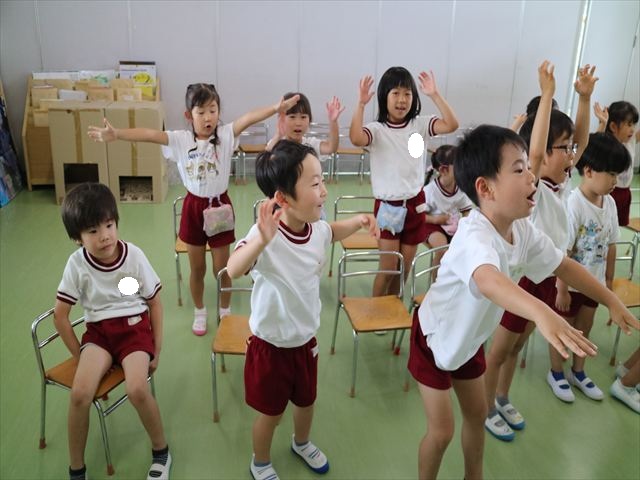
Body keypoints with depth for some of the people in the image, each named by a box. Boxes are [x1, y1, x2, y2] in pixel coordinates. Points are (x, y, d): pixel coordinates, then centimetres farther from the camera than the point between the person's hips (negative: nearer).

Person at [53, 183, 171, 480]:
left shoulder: (134, 256, -13)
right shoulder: (77, 263, -11)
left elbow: (155, 303, -1)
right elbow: (60, 315, -2)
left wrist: (157, 350, -1)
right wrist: (80, 356, -2)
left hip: (134, 327, -1)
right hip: (98, 331, 2)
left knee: (137, 389, -26)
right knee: (80, 393, -22)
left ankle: (161, 451, 3)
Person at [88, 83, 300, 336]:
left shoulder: (226, 135, -10)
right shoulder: (180, 139, -8)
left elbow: (248, 118, -27)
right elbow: (149, 134, -21)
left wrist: (276, 108, -43)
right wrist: (115, 134, -36)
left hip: (220, 206, -1)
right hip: (194, 207, 1)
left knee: (222, 268, 10)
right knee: (197, 268, 15)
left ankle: (225, 311, 35)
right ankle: (199, 312, 38)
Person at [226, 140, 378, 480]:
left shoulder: (317, 229, -10)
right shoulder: (266, 236, -32)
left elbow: (333, 232, 16)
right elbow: (233, 270, -50)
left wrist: (358, 221, -2)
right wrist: (262, 240, -67)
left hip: (306, 338, 6)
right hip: (271, 345, -6)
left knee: (306, 401, 28)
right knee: (271, 412, 16)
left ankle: (301, 443, 59)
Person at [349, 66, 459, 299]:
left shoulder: (418, 125, 1)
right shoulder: (377, 129, -10)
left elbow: (451, 125, -13)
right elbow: (356, 138, -31)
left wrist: (435, 95, -16)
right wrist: (361, 104, -30)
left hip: (414, 204, 4)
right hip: (387, 206, -4)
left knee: (405, 267, 14)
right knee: (388, 267, -1)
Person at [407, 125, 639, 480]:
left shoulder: (523, 230, -13)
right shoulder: (474, 236, -39)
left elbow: (563, 265, 3)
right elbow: (489, 281, -61)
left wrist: (610, 300, 7)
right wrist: (542, 313, -77)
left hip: (469, 337, 8)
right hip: (434, 337, -8)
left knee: (476, 413, 22)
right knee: (441, 430, 1)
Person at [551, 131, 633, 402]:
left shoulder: (609, 203, -4)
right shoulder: (573, 204, -24)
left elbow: (610, 245, 6)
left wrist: (609, 280, 11)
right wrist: (562, 289, -19)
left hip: (593, 281, 6)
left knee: (584, 328, 20)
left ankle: (578, 372, 40)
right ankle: (556, 373, 33)